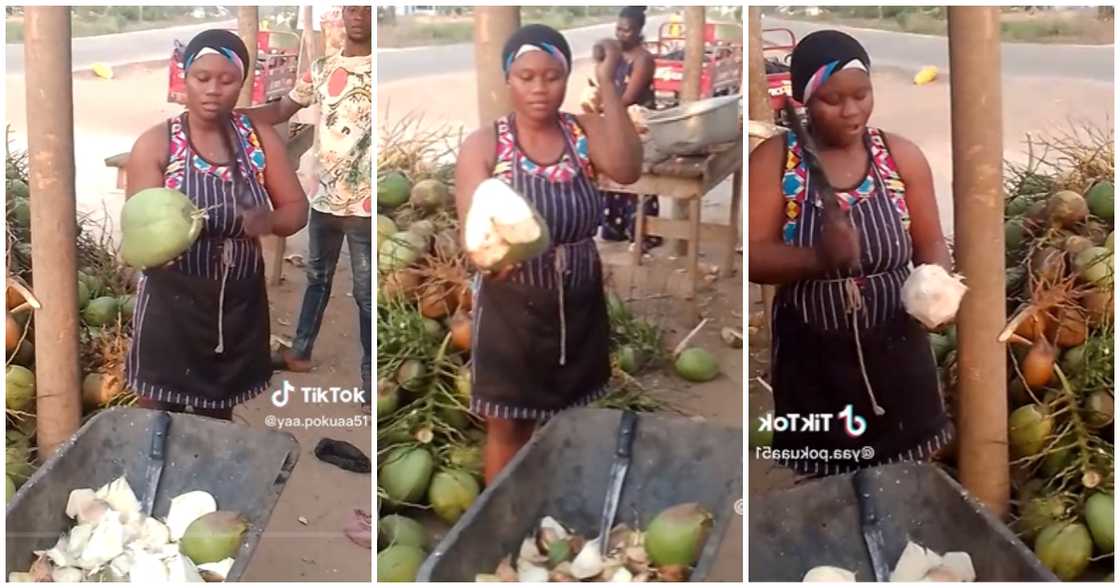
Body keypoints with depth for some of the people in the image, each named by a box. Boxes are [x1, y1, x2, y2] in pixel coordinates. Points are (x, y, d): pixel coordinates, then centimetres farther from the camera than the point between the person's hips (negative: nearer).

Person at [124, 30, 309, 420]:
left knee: (218, 419, 16)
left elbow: (297, 209, 4)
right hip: (172, 303, -3)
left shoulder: (261, 139, 0)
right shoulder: (155, 143, -8)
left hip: (238, 304, 3)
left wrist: (267, 221, -19)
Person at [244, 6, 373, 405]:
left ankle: (370, 379, 9)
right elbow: (280, 111, 17)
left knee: (366, 292, 1)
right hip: (325, 199, 6)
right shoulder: (321, 69, 8)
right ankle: (299, 353, 38)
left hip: (365, 205, -6)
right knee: (317, 277, 21)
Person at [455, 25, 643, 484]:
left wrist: (607, 84, -27)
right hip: (510, 308, -3)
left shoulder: (585, 132, -5)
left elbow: (627, 170, -25)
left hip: (577, 307, 3)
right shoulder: (483, 145, -10)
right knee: (507, 427, 9)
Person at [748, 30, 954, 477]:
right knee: (822, 478, 10)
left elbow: (930, 244, 3)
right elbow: (752, 257, -13)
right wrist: (819, 257, -31)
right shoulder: (773, 160, -7)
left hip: (893, 347, 2)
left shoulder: (902, 156, -1)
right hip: (812, 355, -1)